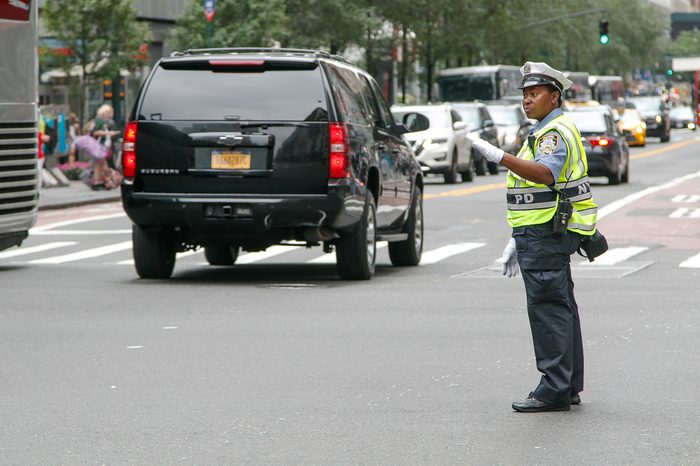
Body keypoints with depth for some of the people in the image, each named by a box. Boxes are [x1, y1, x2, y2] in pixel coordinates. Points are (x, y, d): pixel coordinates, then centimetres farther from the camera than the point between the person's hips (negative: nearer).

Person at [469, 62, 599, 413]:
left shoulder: (556, 132, -12)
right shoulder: (545, 132, 21)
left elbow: (545, 174, -32)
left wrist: (500, 157, -43)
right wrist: (518, 240, 23)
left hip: (547, 235, -11)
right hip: (543, 235, 11)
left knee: (548, 308, -11)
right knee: (560, 308, 12)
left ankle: (554, 390, -12)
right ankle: (570, 387, 17)